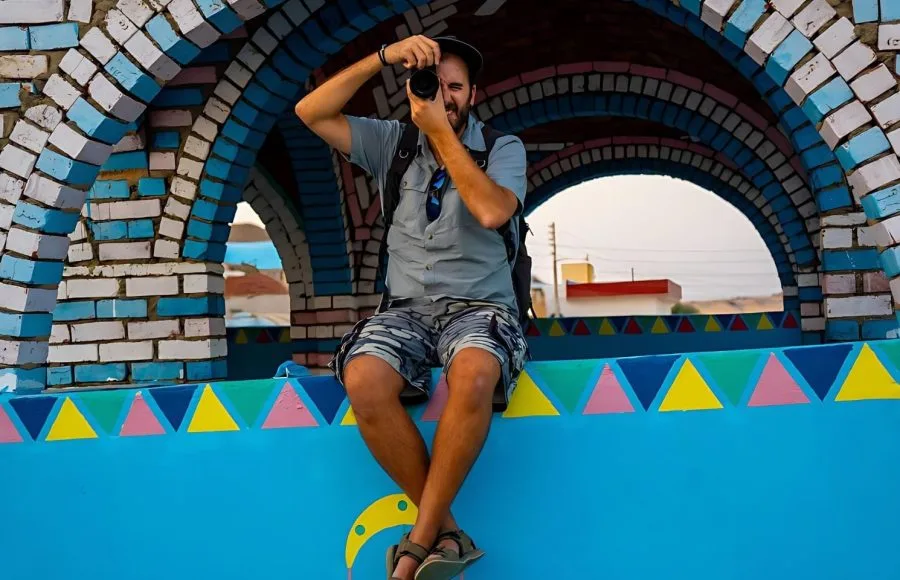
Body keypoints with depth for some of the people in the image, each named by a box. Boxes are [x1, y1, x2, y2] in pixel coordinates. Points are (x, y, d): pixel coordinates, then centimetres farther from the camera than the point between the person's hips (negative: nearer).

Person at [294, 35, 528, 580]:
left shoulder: (504, 148, 5)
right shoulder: (394, 143, 11)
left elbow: (491, 211, -16)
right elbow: (311, 112, 0)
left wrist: (442, 133, -14)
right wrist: (384, 57, -9)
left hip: (479, 307, -2)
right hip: (407, 309, 2)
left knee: (475, 376, -39)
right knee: (363, 381, -33)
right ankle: (446, 533, -20)